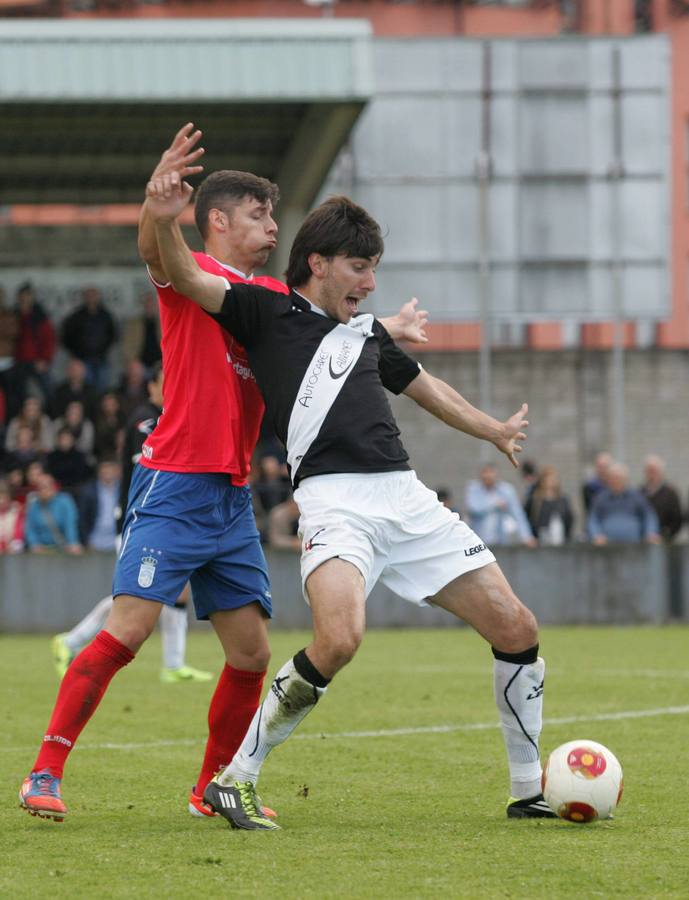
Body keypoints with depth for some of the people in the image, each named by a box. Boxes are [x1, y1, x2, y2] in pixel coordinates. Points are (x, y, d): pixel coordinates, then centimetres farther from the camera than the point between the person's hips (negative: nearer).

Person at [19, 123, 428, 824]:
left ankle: (213, 787, 19)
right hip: (174, 483, -7)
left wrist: (391, 332, 30)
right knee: (128, 628, -16)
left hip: (233, 497, 7)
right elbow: (154, 249, -26)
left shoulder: (273, 296, 18)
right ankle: (45, 773, -12)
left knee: (252, 652, 5)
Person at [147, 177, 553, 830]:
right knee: (340, 638, -31)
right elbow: (184, 277, -2)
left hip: (407, 499, 6)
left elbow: (426, 388, 42)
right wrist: (165, 222, -23)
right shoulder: (267, 312, 10)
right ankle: (235, 779, -16)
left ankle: (530, 790, 17)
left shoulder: (367, 331, 25)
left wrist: (496, 431, 54)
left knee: (516, 630, 1)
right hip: (333, 500, -6)